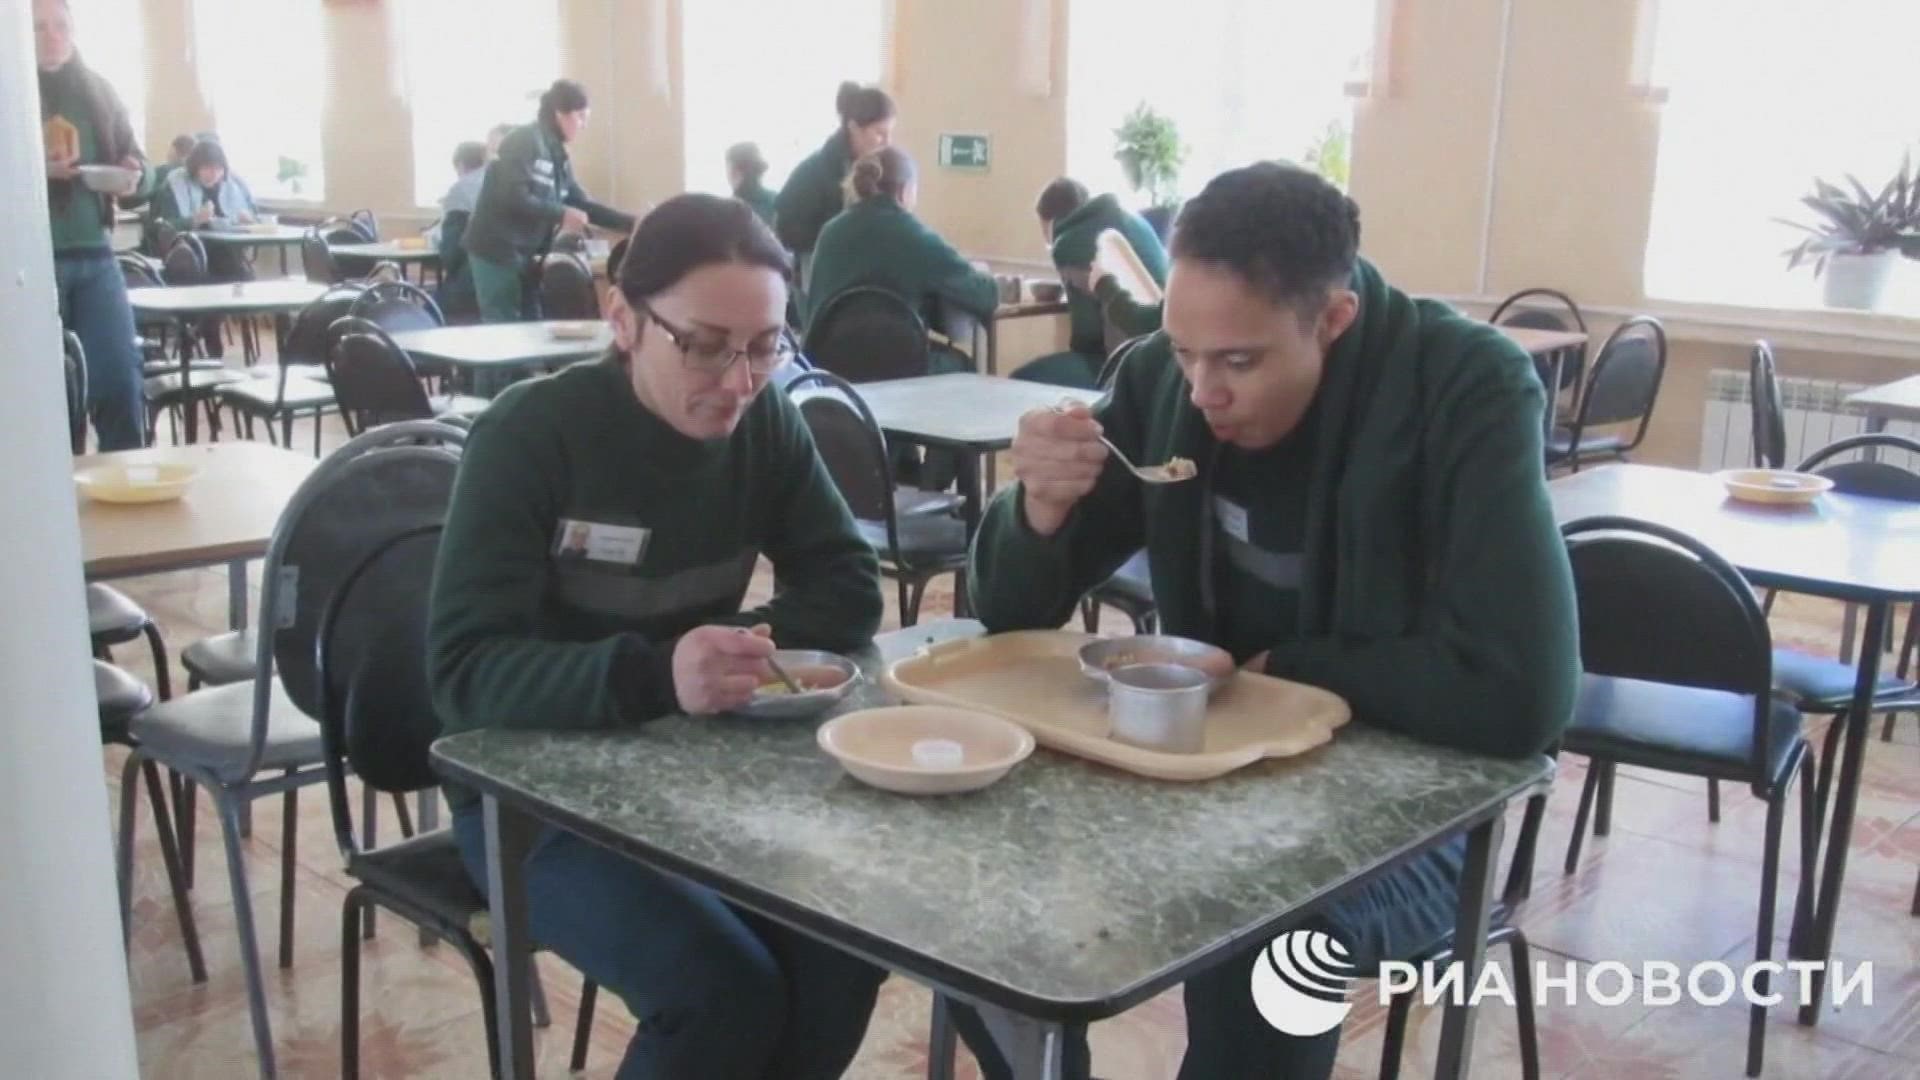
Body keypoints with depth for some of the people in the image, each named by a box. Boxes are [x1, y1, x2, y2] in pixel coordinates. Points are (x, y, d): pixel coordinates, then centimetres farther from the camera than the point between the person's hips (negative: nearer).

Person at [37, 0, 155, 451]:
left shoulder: (97, 92, 10)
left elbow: (140, 168, 12)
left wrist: (136, 177, -11)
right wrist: (36, 170, -22)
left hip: (95, 257, 3)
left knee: (121, 379, -1)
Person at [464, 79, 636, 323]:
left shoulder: (558, 154, 12)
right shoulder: (524, 142, -13)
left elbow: (581, 204, 14)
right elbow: (514, 198, -23)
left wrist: (631, 223, 7)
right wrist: (561, 215, -17)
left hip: (523, 253, 9)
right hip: (496, 250, -9)